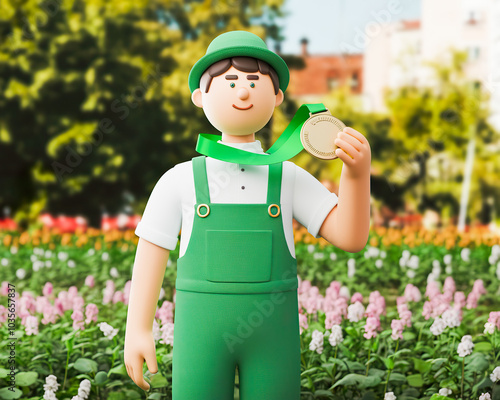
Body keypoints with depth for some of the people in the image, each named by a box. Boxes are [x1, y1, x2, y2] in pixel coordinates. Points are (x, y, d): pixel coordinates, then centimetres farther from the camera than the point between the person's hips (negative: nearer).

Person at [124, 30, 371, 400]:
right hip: (203, 330, -1)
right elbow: (151, 254, 3)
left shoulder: (289, 179, 4)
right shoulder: (180, 181, 1)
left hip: (272, 333, 1)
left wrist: (358, 172, -19)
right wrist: (138, 329, -2)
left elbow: (351, 237, -4)